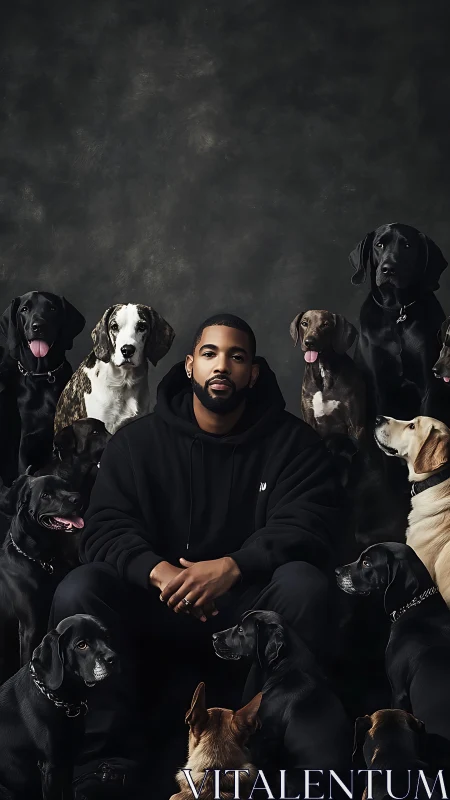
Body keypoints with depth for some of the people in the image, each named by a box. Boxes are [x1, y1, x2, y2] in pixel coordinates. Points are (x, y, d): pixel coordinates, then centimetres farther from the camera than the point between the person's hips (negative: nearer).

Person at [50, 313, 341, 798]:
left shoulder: (291, 442, 1)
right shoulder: (137, 440, 4)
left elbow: (304, 528, -12)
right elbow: (105, 528, -6)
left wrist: (232, 567, -30)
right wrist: (158, 571, -28)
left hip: (248, 604, -1)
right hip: (155, 602, 1)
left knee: (303, 584, -32)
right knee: (77, 591, -26)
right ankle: (97, 761, -21)